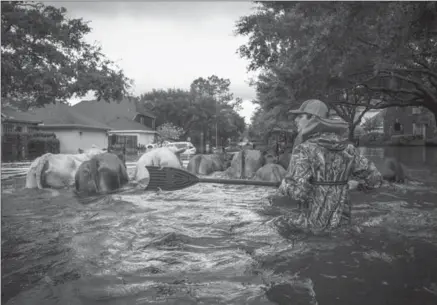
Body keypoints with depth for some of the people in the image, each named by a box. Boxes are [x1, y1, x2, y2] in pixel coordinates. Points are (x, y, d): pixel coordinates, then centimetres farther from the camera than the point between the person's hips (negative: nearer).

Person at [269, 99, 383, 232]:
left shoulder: (304, 150, -17)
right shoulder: (347, 148, 1)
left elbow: (296, 191, -27)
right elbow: (374, 178, 6)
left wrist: (277, 196, -6)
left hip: (311, 224, -6)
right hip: (340, 222, 6)